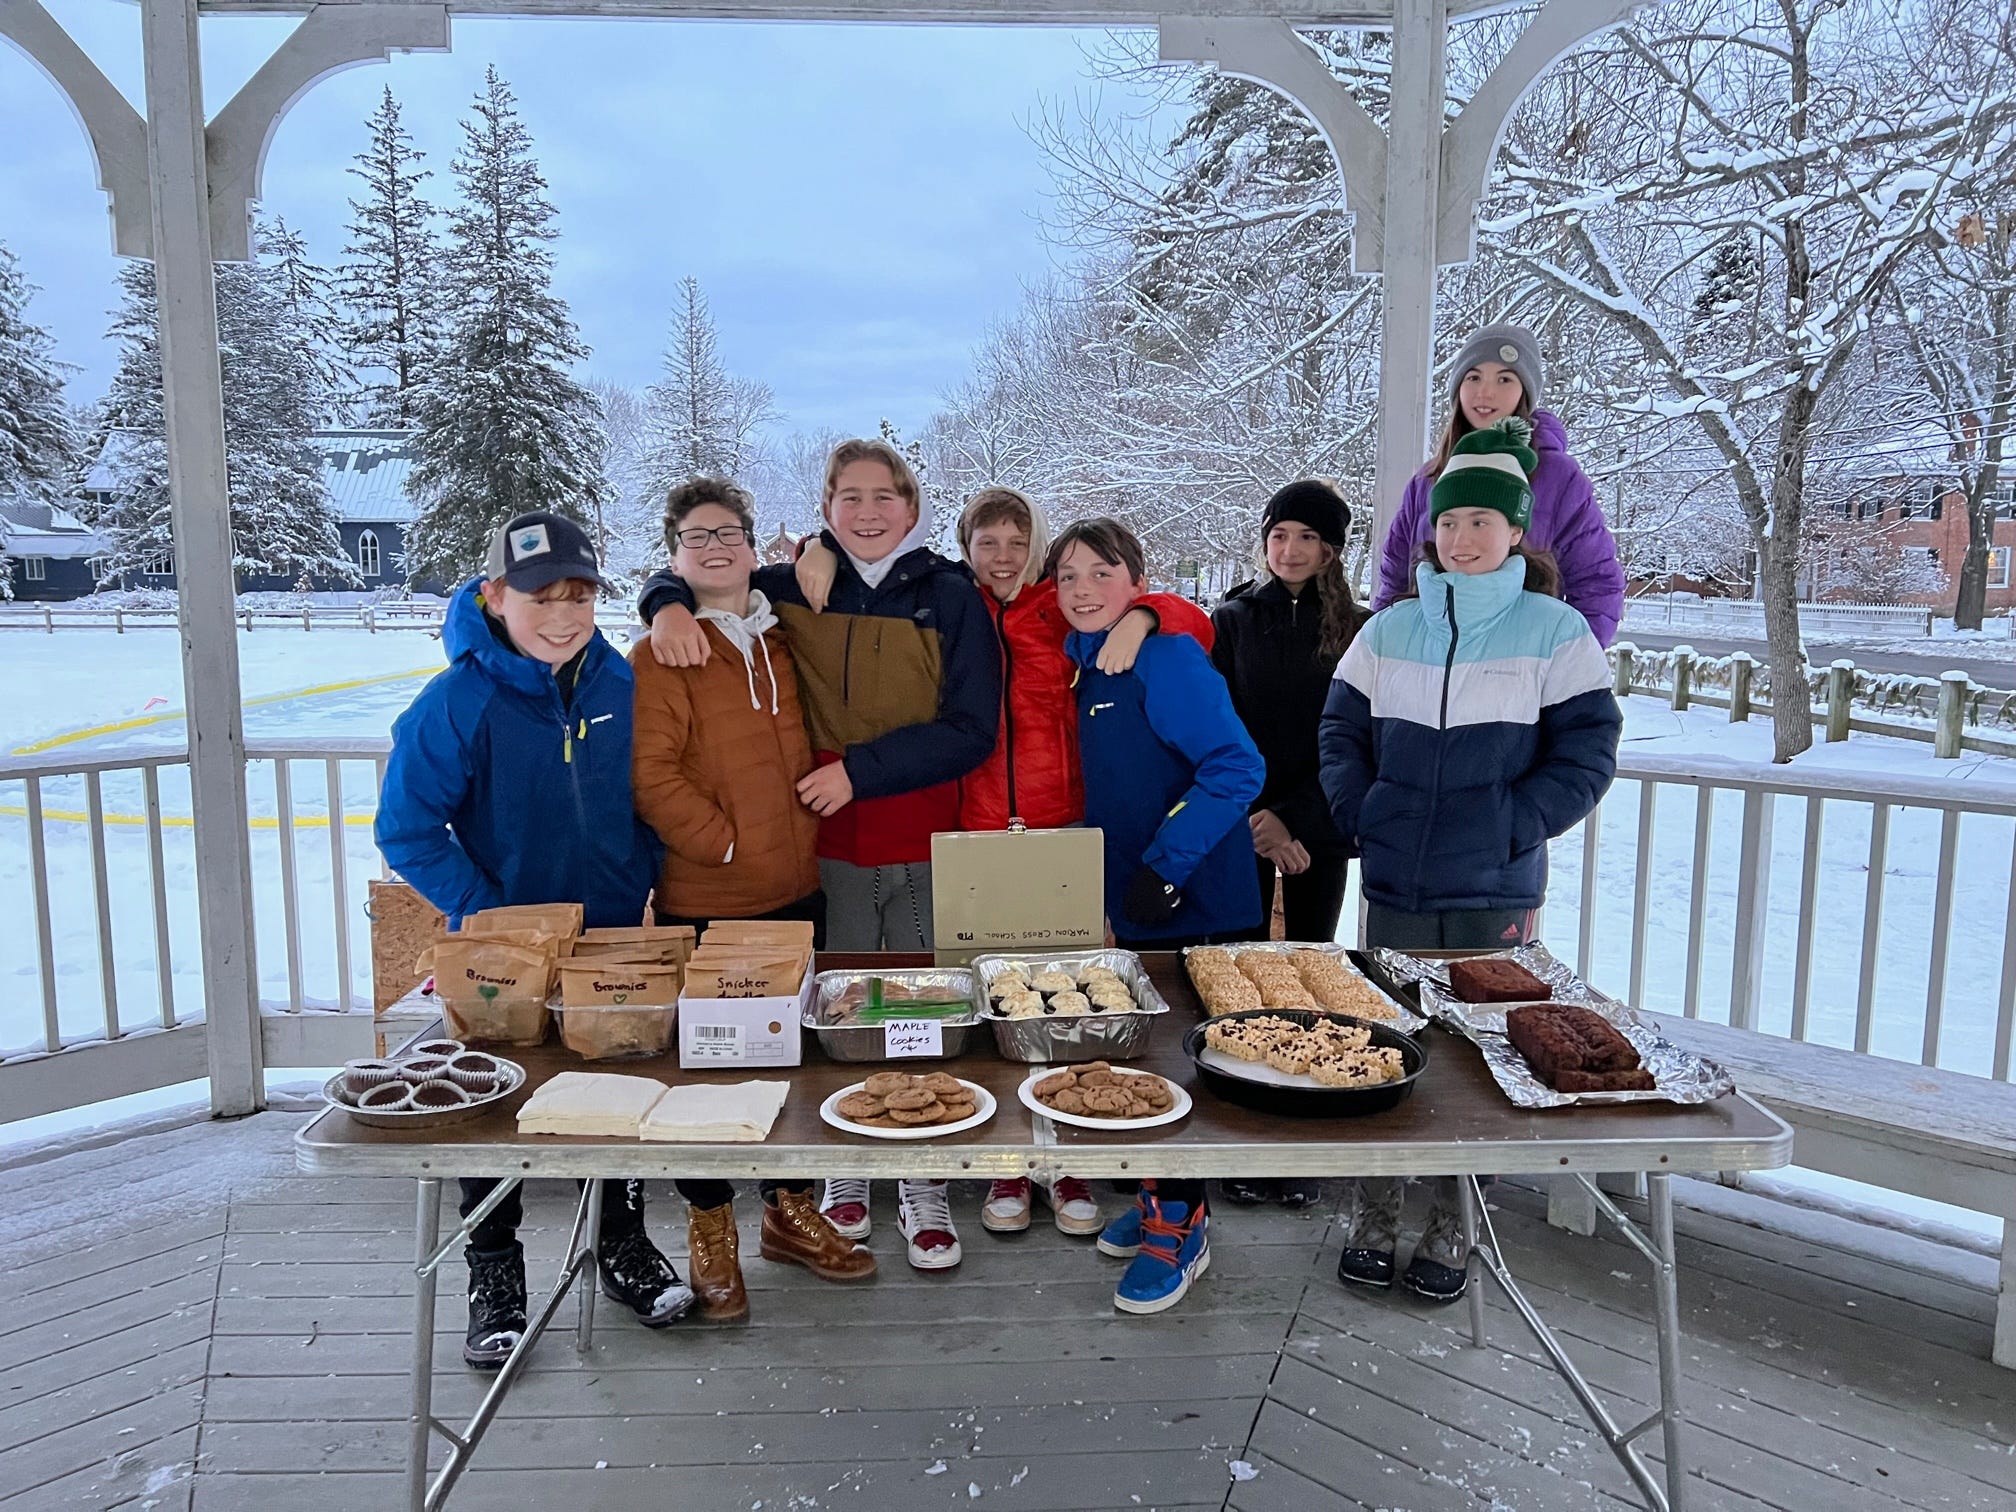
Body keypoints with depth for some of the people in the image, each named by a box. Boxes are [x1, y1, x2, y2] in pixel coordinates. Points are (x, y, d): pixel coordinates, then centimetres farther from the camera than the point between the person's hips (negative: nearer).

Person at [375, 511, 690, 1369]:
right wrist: (484, 915, -19)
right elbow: (407, 829, -14)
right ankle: (494, 1275, 33)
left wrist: (658, 884, -2)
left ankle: (625, 1248, 37)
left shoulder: (621, 685, -5)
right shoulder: (458, 701, -17)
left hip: (615, 939, 3)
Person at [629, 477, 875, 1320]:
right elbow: (650, 778, -17)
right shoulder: (659, 656, -8)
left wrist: (803, 840, 11)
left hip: (795, 894, 6)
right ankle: (710, 1234, 23)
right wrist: (727, 842, -15)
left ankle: (790, 1214, 33)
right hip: (702, 904, -6)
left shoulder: (781, 643, 11)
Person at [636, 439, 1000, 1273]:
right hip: (829, 850, 1)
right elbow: (693, 571, 17)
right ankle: (843, 1180, 27)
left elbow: (972, 730, -6)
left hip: (926, 851, -1)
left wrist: (861, 770, -14)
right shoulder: (794, 587, 5)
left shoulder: (949, 596, 0)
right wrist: (670, 605, -7)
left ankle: (924, 1190, 19)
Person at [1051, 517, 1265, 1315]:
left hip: (1194, 903, -8)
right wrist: (1111, 875, 13)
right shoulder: (1089, 663, 10)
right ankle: (1159, 1197, 32)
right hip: (1131, 904, 8)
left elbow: (1237, 768, -22)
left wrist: (1164, 865, -25)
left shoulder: (1165, 656, -16)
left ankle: (1178, 1230, 16)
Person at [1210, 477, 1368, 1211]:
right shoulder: (1231, 621, 3)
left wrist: (1292, 816, -11)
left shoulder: (1357, 629, 2)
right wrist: (1256, 820, -9)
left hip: (1318, 831, 1)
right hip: (1243, 828, 0)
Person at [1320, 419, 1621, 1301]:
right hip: (1392, 890, 3)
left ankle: (1449, 1236, 23)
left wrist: (1508, 829, -13)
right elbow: (1341, 730, 11)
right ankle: (1372, 1222, 24)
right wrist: (1360, 814, -4)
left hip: (1494, 896, -2)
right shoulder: (1389, 630, 6)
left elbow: (1587, 754, -4)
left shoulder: (1555, 632, -2)